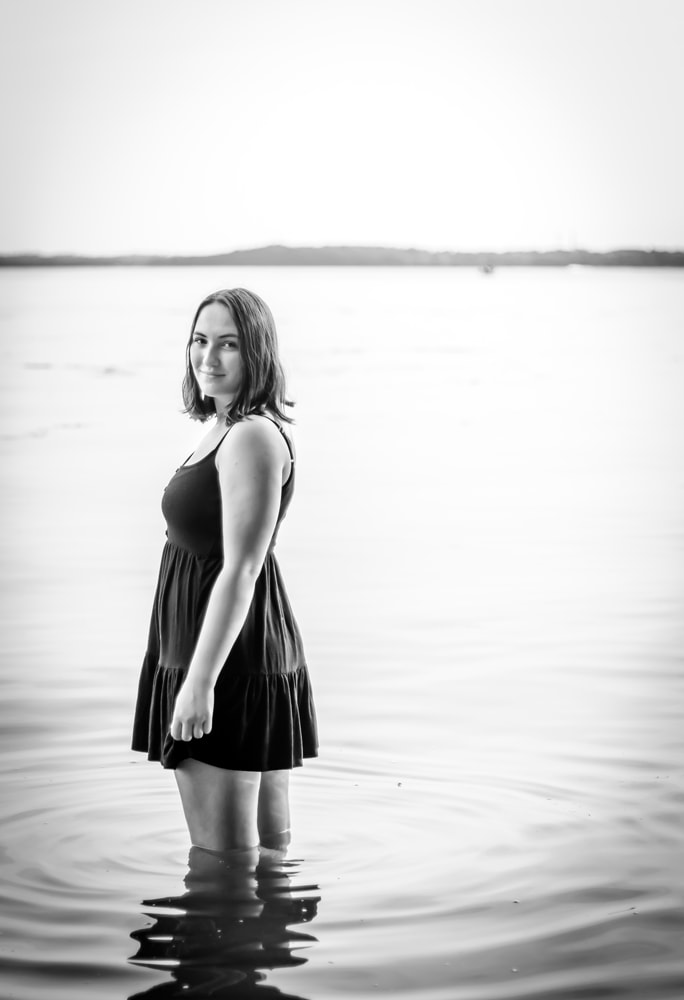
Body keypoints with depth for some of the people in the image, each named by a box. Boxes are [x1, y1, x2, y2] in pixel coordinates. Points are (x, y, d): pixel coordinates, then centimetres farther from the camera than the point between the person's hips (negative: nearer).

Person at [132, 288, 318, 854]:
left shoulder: (253, 437, -17)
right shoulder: (228, 430, 15)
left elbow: (240, 572, -22)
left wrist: (200, 681, -23)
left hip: (228, 660, -10)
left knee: (222, 856, -6)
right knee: (271, 847, 15)